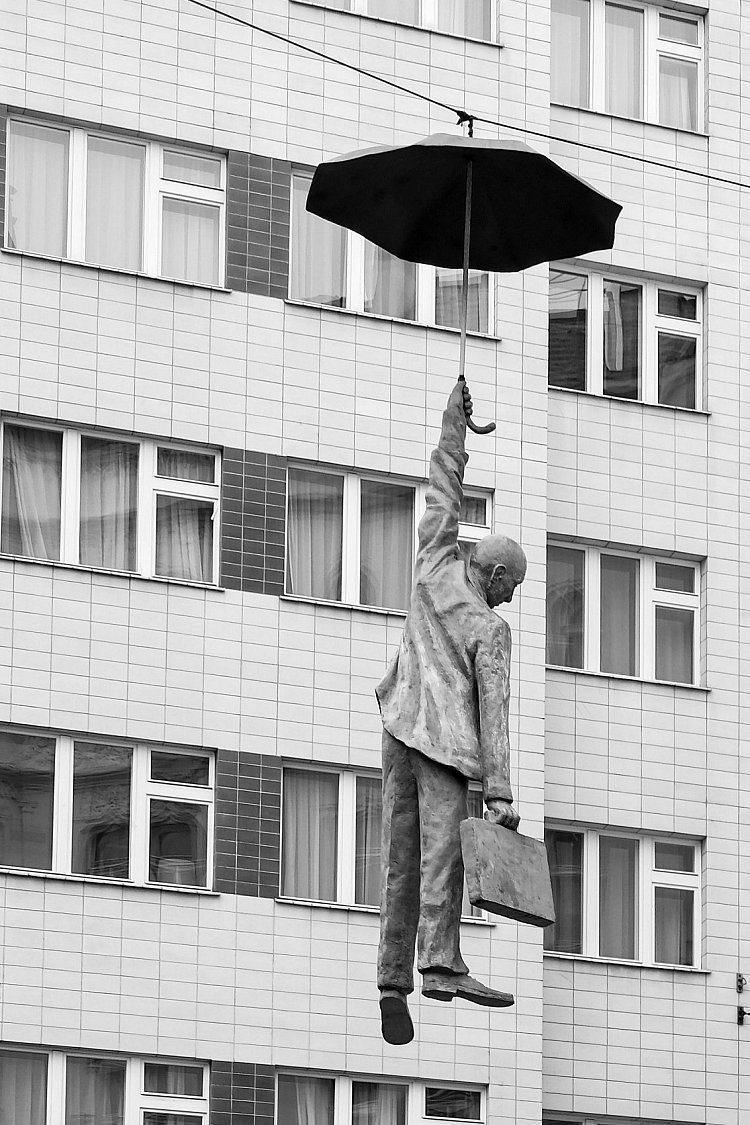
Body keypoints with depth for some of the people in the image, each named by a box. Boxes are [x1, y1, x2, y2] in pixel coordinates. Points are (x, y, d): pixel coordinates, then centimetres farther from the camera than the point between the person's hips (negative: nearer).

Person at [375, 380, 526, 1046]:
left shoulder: (437, 568, 7)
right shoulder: (492, 631, -5)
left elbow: (444, 492, 17)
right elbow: (494, 711, -9)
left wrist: (455, 421, 26)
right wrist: (500, 792, -10)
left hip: (399, 732, 6)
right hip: (446, 743, -6)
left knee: (402, 860, 3)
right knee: (442, 850, -17)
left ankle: (394, 977, -2)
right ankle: (441, 964, -32)